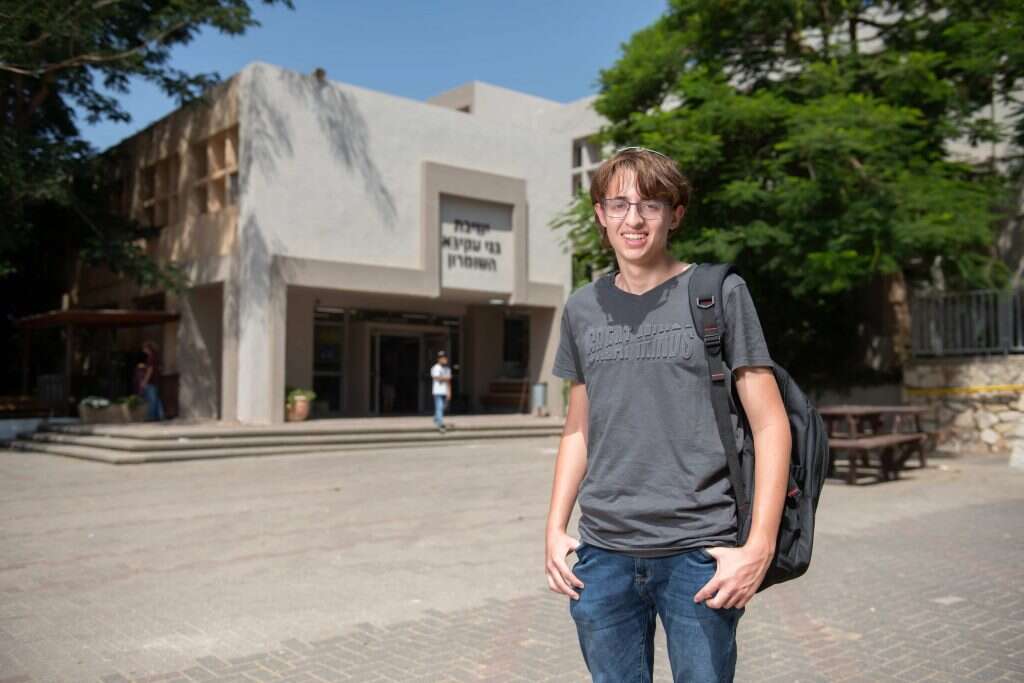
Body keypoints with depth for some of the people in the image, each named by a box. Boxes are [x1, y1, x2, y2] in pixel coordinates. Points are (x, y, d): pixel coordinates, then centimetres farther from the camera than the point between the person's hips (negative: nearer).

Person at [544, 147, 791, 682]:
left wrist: (759, 547, -10)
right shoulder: (582, 309, 9)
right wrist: (555, 529, 7)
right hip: (602, 553, 3)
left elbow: (770, 425, -3)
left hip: (697, 553, -3)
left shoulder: (719, 294, -2)